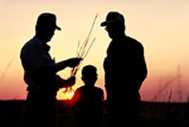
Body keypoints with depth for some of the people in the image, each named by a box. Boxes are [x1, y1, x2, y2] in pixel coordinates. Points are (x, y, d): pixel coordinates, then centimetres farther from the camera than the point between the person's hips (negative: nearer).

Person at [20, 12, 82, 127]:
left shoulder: (43, 48, 21)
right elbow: (40, 71, -23)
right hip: (39, 99, -10)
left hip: (47, 98, 10)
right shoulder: (32, 47, -9)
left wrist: (65, 81, 6)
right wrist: (65, 63, -20)